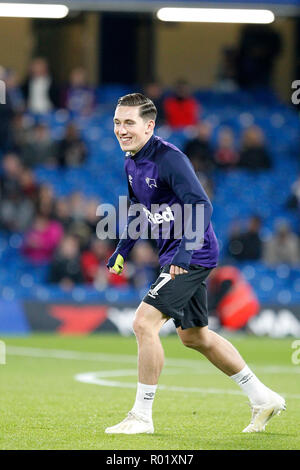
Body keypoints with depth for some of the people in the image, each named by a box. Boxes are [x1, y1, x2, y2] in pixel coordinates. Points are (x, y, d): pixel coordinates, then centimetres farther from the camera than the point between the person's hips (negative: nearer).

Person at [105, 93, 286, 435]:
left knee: (144, 323, -17)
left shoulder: (169, 159, -20)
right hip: (174, 255, 10)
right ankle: (263, 399, 30)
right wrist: (122, 251, 18)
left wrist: (184, 252, -36)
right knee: (193, 336, 18)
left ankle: (142, 416, -8)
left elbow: (201, 207, -27)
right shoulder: (131, 163, 7)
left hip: (191, 256, -10)